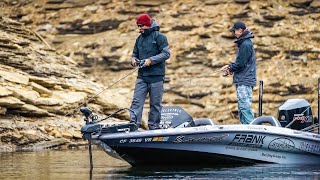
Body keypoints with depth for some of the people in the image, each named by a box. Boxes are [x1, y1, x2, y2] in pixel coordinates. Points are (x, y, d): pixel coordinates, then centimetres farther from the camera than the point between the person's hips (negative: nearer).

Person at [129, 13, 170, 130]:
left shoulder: (159, 37, -4)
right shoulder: (139, 39, 17)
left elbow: (166, 54, -10)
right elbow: (135, 53, 27)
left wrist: (151, 60, -17)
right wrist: (133, 60, 3)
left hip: (156, 76, -5)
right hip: (142, 76, 5)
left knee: (155, 104, 1)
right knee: (137, 101, -6)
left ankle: (153, 127, 7)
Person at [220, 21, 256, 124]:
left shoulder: (246, 44, -15)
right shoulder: (244, 43, 17)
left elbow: (240, 64, -18)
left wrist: (230, 69, -2)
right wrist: (230, 67, 11)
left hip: (245, 81, -11)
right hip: (243, 81, 11)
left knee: (245, 107, -14)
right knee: (242, 108, 11)